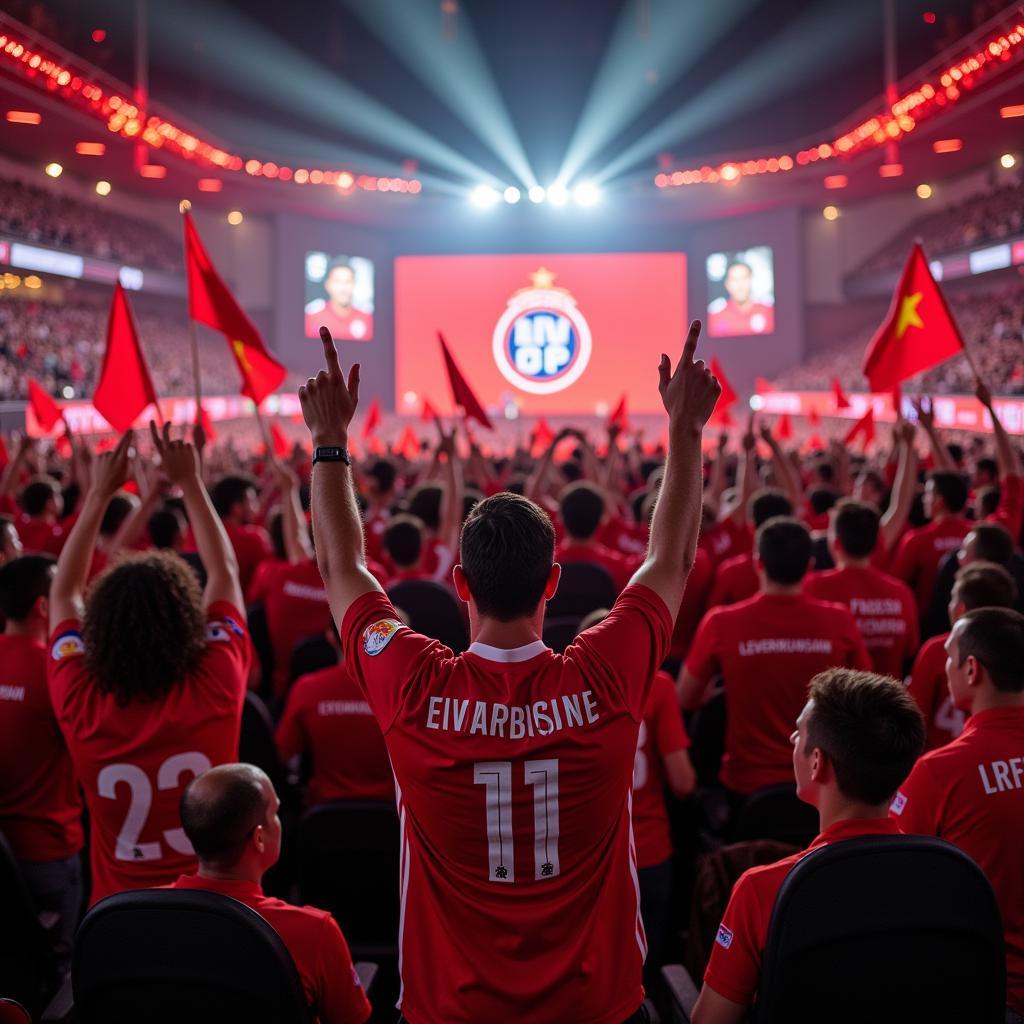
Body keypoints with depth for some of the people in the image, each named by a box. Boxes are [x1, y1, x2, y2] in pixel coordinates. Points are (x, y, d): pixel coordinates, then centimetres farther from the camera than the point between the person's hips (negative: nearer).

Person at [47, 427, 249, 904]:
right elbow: (225, 571, -4)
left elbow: (65, 591, 1)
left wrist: (99, 493, 5)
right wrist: (190, 482, 3)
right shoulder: (215, 689, -20)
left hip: (117, 912, 1)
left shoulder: (80, 704, -17)